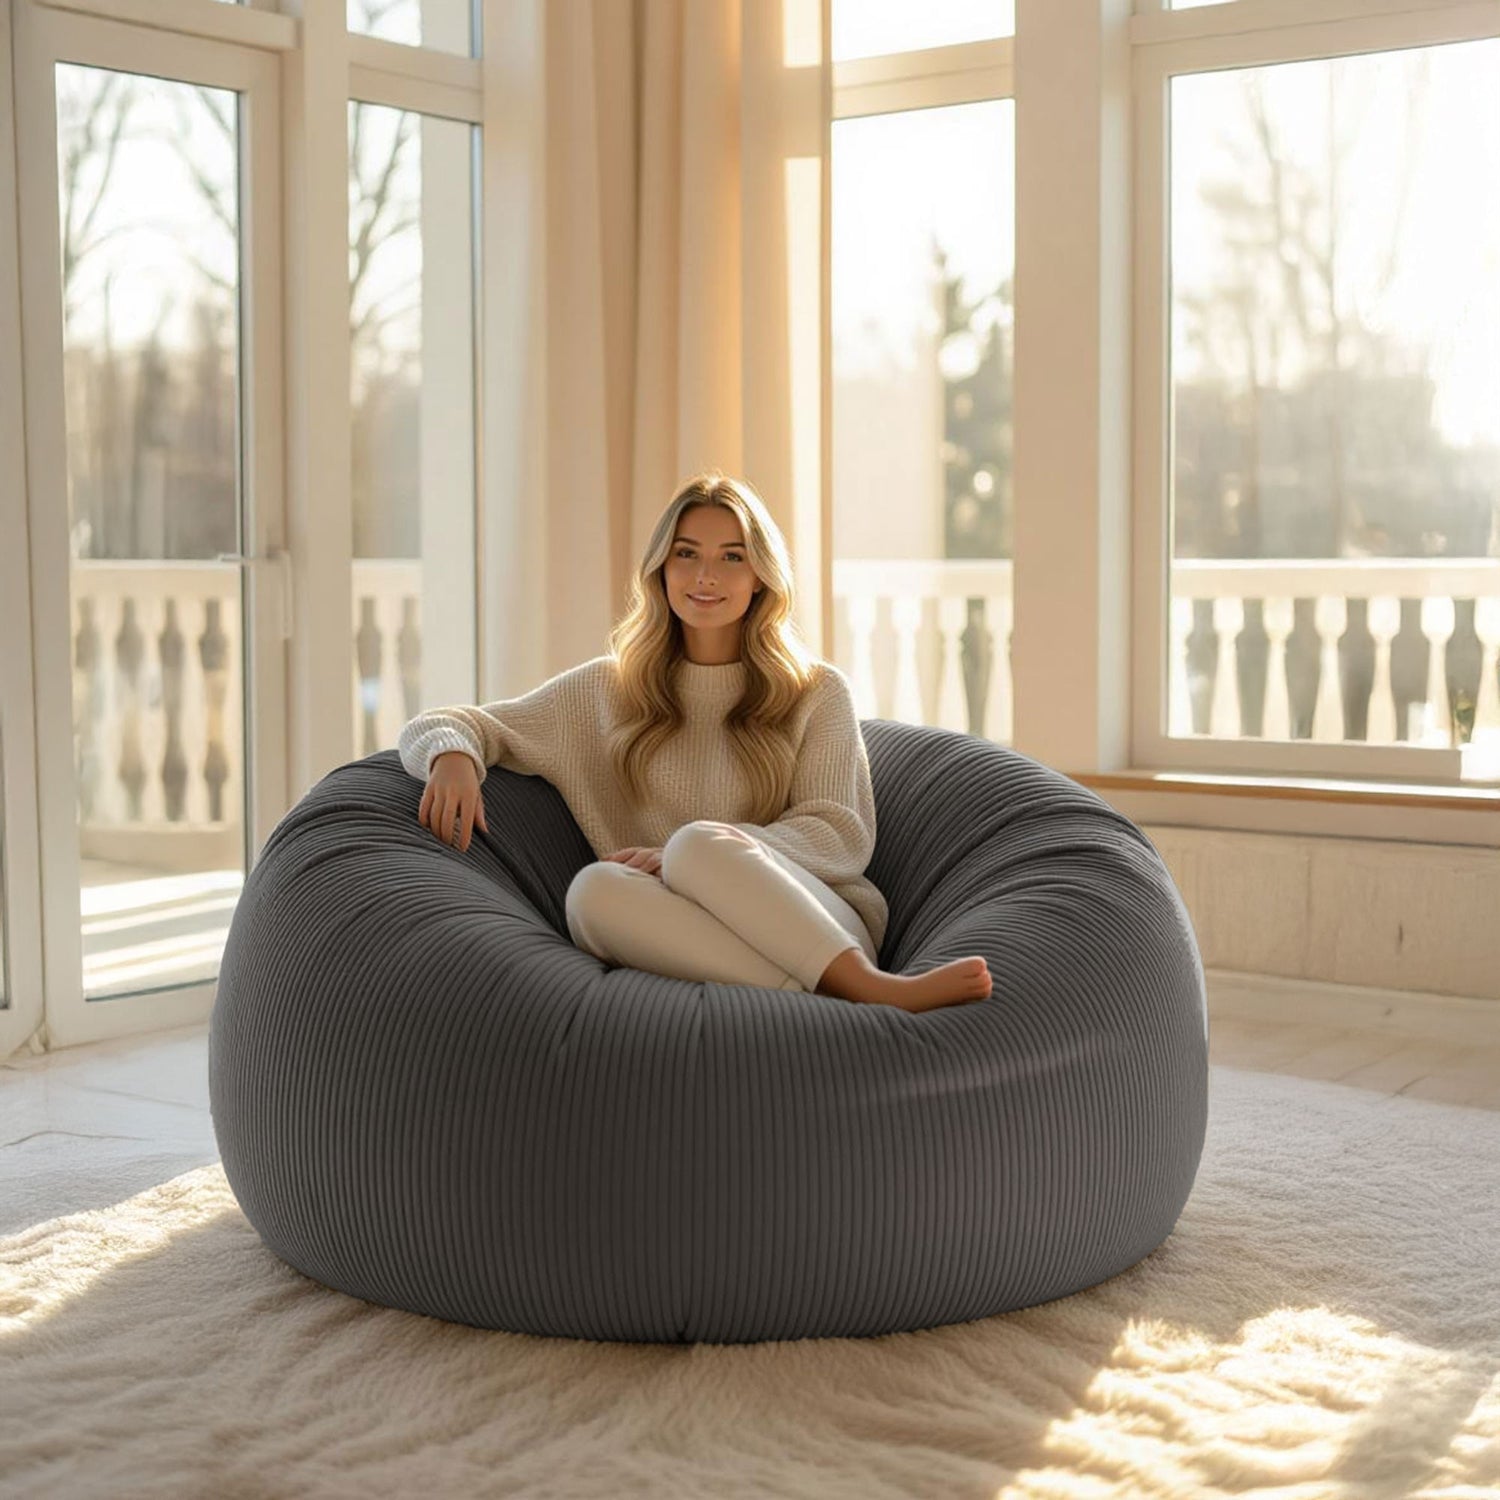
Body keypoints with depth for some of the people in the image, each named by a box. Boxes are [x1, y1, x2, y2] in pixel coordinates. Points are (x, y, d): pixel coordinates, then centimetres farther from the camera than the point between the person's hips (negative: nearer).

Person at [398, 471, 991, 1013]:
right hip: (688, 949, 2)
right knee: (594, 889, -33)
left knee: (699, 841, -31)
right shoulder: (605, 691, 19)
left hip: (817, 927, -1)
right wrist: (454, 756, -7)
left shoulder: (818, 693, 15)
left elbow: (842, 837, 2)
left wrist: (696, 856, -14)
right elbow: (438, 725, 20)